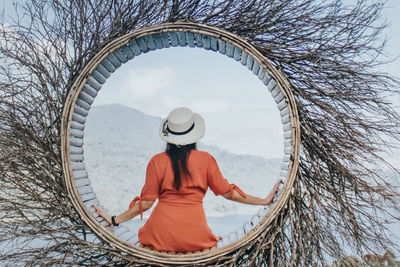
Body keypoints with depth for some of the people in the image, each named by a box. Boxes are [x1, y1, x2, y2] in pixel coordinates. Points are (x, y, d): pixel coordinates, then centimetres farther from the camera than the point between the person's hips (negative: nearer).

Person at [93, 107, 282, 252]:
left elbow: (146, 202, 1)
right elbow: (227, 192, 6)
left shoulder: (157, 162, 0)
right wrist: (264, 201, 18)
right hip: (195, 238, 0)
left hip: (161, 236, 0)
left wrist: (115, 220, 14)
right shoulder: (206, 159, 0)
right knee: (213, 240, 26)